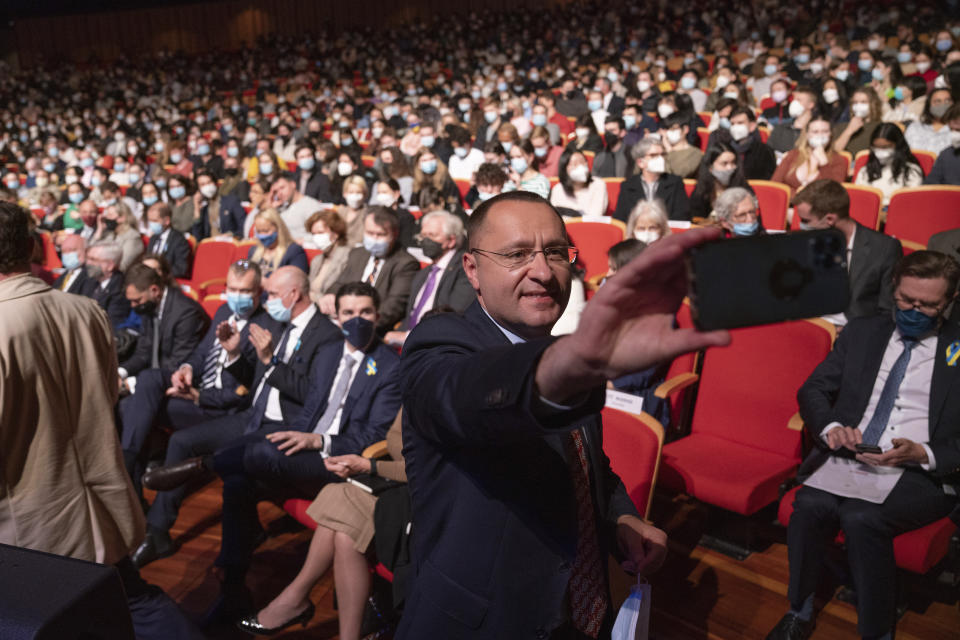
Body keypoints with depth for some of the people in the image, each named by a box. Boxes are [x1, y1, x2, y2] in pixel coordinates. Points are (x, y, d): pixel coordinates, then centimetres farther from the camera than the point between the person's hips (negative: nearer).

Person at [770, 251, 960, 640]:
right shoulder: (861, 333, 14)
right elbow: (812, 391, 12)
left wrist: (924, 455, -17)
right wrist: (831, 428, -9)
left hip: (921, 474, -3)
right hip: (847, 459, 3)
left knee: (861, 517, -33)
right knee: (810, 504, -29)